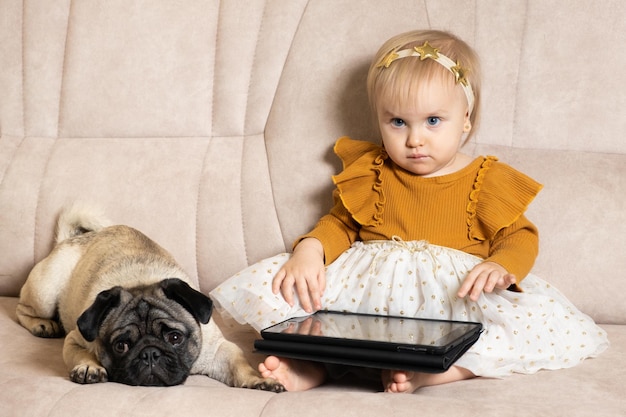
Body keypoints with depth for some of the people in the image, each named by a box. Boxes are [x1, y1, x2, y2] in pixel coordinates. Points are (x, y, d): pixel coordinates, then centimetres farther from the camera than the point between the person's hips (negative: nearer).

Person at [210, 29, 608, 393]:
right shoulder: (370, 172, 10)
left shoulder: (487, 180, 3)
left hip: (454, 294, -1)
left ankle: (430, 371, -34)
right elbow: (339, 223, 16)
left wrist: (500, 268, -22)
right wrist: (310, 248, -7)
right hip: (365, 284, 2)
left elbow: (519, 237, 3)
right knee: (257, 285, -14)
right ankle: (318, 361, -28)